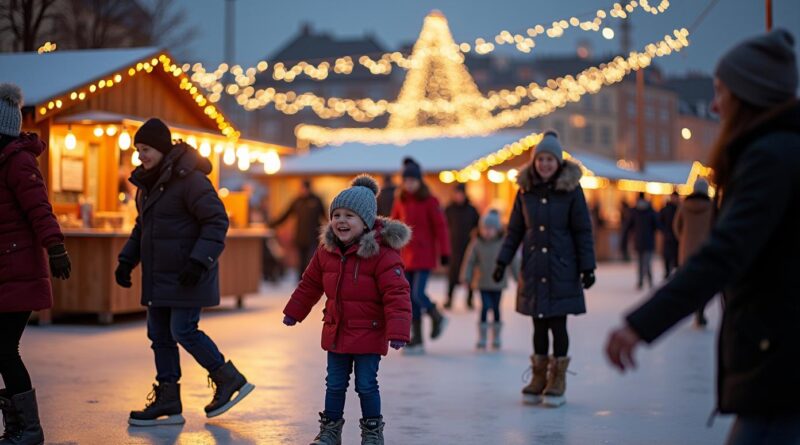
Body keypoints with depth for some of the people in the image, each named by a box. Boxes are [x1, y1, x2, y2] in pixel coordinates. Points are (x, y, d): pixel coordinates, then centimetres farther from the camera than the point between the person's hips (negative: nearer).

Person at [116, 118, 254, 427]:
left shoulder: (190, 179, -15)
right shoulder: (148, 182, 13)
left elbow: (217, 221, -18)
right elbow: (142, 227, 24)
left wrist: (199, 261, -25)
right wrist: (126, 260, 12)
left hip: (187, 275, -9)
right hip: (160, 275, 9)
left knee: (183, 330, -10)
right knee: (159, 334, 8)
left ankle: (230, 380, 9)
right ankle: (168, 403, 14)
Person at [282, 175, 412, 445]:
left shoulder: (382, 253, -18)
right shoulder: (327, 250, 1)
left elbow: (397, 294, -20)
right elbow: (310, 284, 16)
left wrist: (397, 332, -26)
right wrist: (294, 312, 22)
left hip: (369, 334, -5)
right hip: (336, 331, 5)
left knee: (366, 385, 2)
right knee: (335, 384, 14)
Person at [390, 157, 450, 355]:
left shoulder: (430, 201, -7)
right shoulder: (400, 202, 7)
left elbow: (440, 227, -7)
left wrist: (444, 253, -9)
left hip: (424, 255, -5)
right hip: (406, 255, 5)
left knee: (418, 294, -15)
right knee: (410, 298, 5)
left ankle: (437, 317, 14)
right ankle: (417, 340, 12)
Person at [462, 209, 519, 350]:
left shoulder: (504, 243, -5)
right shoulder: (477, 243, -4)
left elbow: (513, 261, 2)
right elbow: (470, 261, 1)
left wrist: (519, 278, 3)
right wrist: (466, 278, -2)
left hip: (498, 282, 1)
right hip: (483, 283, -1)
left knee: (496, 308, 8)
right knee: (485, 307, -10)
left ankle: (496, 338, 22)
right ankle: (482, 338, -3)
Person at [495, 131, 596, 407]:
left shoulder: (571, 189, -3)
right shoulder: (526, 190, 5)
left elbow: (583, 231, -1)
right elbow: (515, 230, 11)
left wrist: (587, 267, -5)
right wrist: (503, 261, 6)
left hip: (561, 269, -3)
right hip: (533, 268, 3)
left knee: (558, 323, -1)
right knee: (538, 324, 7)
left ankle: (558, 380, 10)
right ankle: (539, 377, 16)